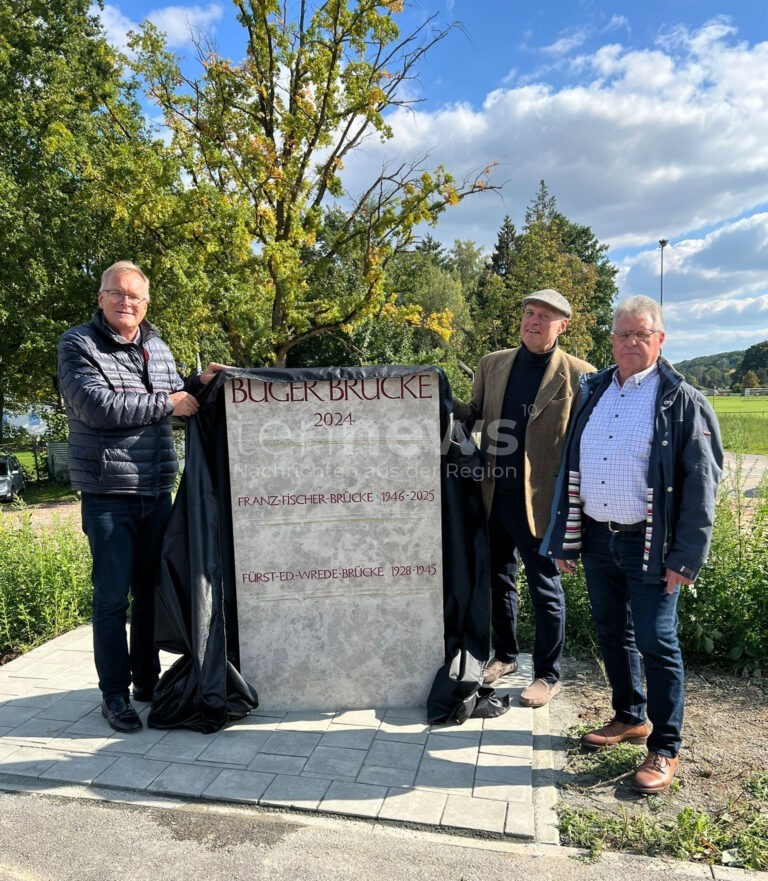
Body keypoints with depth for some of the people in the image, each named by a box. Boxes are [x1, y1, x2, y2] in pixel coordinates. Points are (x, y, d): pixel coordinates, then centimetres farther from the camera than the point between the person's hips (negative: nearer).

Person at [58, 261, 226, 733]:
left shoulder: (158, 348, 12)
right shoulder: (78, 344, -5)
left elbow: (177, 401, 24)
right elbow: (98, 406, -19)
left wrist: (197, 383, 4)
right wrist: (167, 403, -14)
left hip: (157, 490, 5)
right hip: (108, 493, -5)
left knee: (152, 590, 13)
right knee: (112, 595, 0)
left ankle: (147, 679, 29)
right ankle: (115, 694, 15)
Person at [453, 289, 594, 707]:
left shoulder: (579, 375, -7)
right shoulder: (492, 364, 6)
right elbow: (473, 414, 13)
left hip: (538, 499, -5)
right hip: (493, 494, 5)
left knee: (544, 587, 8)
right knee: (498, 577, 18)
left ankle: (548, 675, 27)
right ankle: (504, 655, 39)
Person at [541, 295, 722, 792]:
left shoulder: (681, 401, -6)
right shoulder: (593, 394, 10)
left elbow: (701, 483, -9)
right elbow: (569, 469, 11)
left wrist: (686, 557, -14)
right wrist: (565, 539, 8)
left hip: (649, 544, -5)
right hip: (596, 538, 6)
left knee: (657, 644, 2)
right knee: (612, 634, 17)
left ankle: (666, 748, 20)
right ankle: (630, 718, 38)